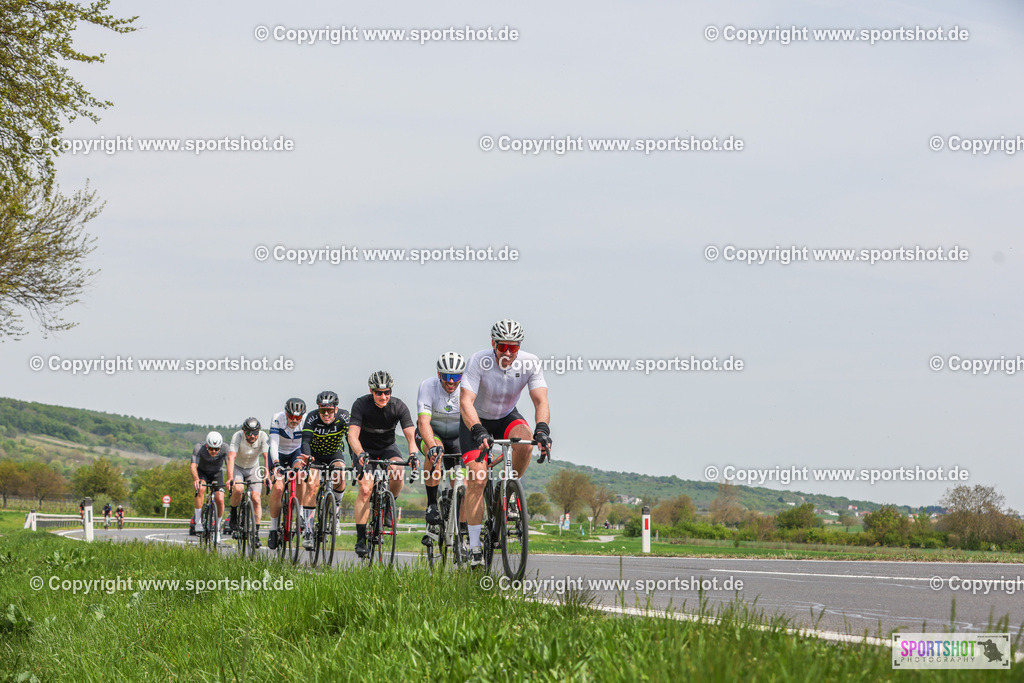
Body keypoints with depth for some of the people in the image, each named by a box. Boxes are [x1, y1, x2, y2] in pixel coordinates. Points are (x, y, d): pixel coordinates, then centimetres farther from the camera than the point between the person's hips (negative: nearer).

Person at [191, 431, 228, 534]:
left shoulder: (225, 448, -28)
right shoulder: (199, 448, -31)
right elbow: (193, 465, -41)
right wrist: (196, 479, -60)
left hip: (216, 474, 1)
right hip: (202, 472, -1)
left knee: (220, 500, -17)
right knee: (200, 489, -33)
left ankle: (218, 525, 10)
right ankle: (198, 523, -26)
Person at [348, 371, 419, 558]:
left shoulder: (398, 406, -17)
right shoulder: (361, 404, -22)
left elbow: (411, 434, -23)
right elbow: (353, 434, -30)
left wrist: (413, 453, -44)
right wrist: (360, 454, -50)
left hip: (388, 447, 1)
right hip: (365, 449, -1)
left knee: (397, 472, -31)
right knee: (365, 489, -21)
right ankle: (360, 538, -16)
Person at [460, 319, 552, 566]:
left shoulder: (530, 363, -20)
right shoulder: (479, 361, -27)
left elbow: (541, 401, -26)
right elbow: (466, 401, -35)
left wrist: (542, 429, -46)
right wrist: (479, 431, -52)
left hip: (507, 418, 2)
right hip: (477, 420, -2)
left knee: (525, 440, -33)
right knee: (477, 479, -17)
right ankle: (474, 547, -10)